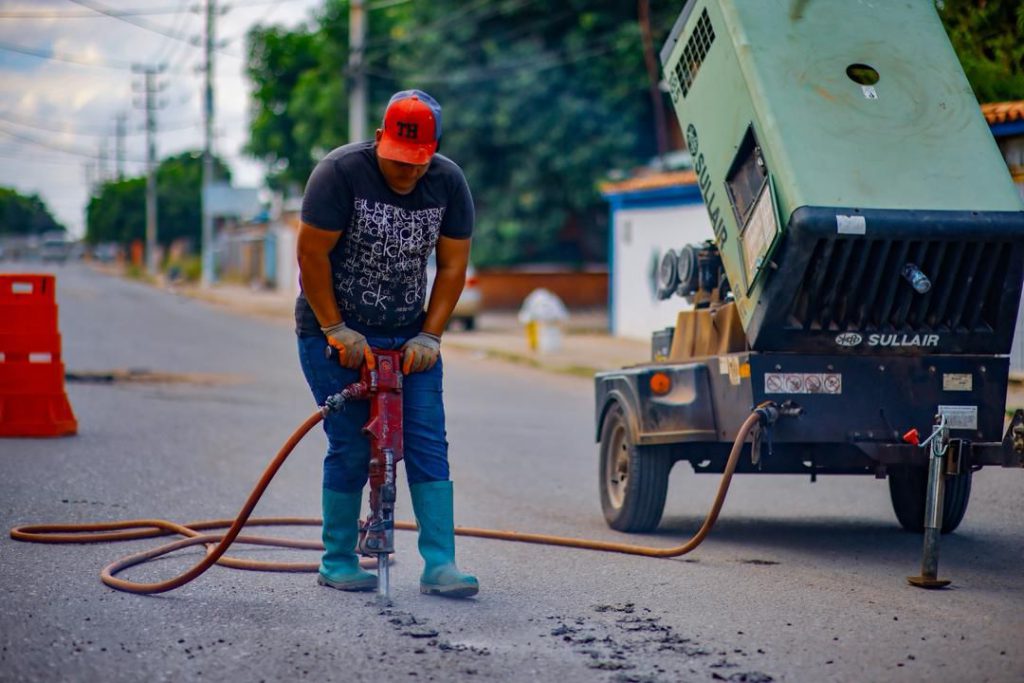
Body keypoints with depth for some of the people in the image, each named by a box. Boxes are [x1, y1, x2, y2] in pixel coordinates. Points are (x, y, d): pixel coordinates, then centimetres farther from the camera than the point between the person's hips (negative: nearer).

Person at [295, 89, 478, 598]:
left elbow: (453, 265, 1)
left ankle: (440, 565, -4)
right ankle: (337, 562, 10)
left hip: (410, 338, 4)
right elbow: (311, 255, -14)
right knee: (351, 450, -5)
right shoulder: (341, 171, -16)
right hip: (336, 335, -4)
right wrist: (336, 330, -15)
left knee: (429, 445, -5)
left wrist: (429, 336, -7)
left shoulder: (449, 183, -3)